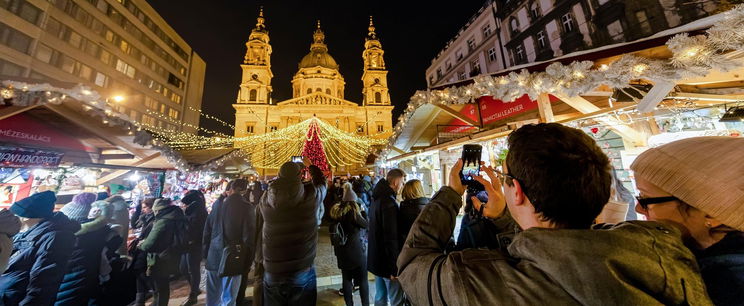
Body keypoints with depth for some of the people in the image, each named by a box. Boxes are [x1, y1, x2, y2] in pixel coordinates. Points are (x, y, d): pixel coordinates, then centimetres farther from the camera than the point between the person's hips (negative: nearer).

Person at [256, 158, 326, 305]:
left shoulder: (266, 198, -7)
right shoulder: (310, 194, -13)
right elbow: (321, 182, 7)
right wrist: (309, 165, 21)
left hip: (272, 271, 3)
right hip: (302, 271, -2)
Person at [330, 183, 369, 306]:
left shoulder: (336, 211, 1)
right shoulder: (353, 212, -19)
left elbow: (332, 228, 11)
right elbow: (365, 224, -9)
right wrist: (362, 211, 1)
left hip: (341, 251, 6)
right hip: (356, 250, -6)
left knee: (346, 279, 17)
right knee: (363, 280, 9)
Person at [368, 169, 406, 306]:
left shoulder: (377, 199, 7)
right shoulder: (390, 203, -23)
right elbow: (391, 238, -25)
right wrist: (394, 268, -18)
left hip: (376, 258, 9)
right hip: (388, 262, -9)